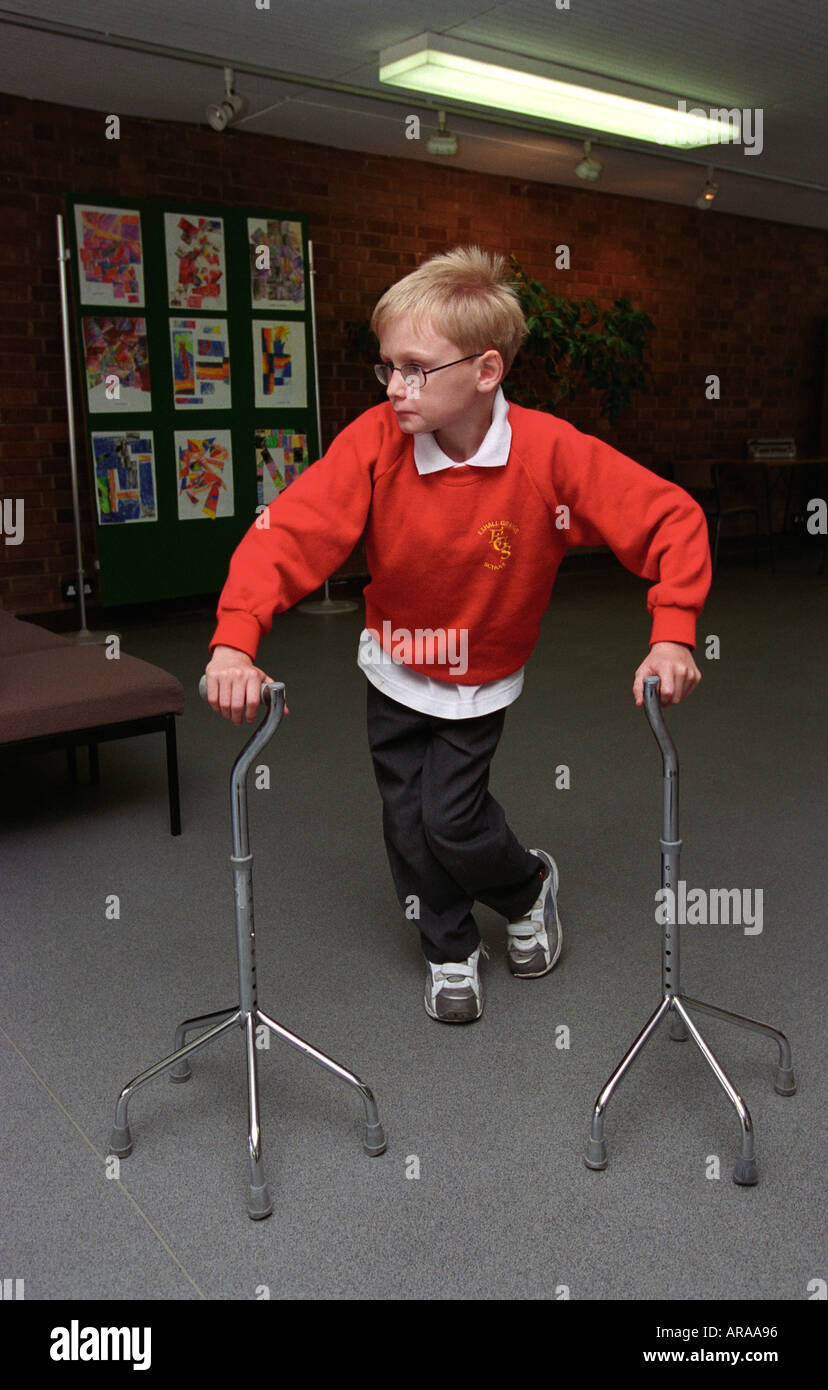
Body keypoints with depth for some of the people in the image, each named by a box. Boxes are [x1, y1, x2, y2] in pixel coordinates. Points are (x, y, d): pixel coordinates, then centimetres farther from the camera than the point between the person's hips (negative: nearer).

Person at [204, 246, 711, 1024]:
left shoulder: (549, 452, -25)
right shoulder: (375, 442, -22)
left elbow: (672, 519, -20)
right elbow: (289, 529, -29)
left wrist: (672, 637, -30)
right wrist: (234, 642, -41)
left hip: (481, 680, -2)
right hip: (394, 667, 2)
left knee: (451, 820, -7)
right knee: (407, 822, 9)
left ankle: (529, 885, 29)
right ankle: (450, 952, 33)